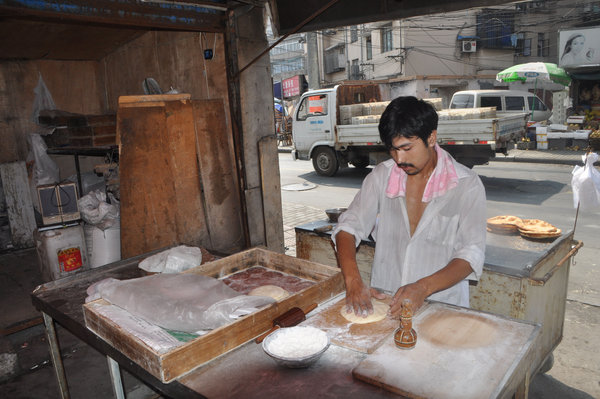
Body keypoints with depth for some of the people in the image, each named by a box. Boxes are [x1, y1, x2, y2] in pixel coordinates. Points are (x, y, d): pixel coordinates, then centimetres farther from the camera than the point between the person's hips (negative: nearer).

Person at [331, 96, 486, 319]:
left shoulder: (467, 184, -4)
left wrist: (424, 287, -26)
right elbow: (348, 227, 1)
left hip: (441, 305, -2)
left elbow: (471, 254, -10)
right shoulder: (382, 175, 4)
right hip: (382, 301, 2)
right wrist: (353, 281, -16)